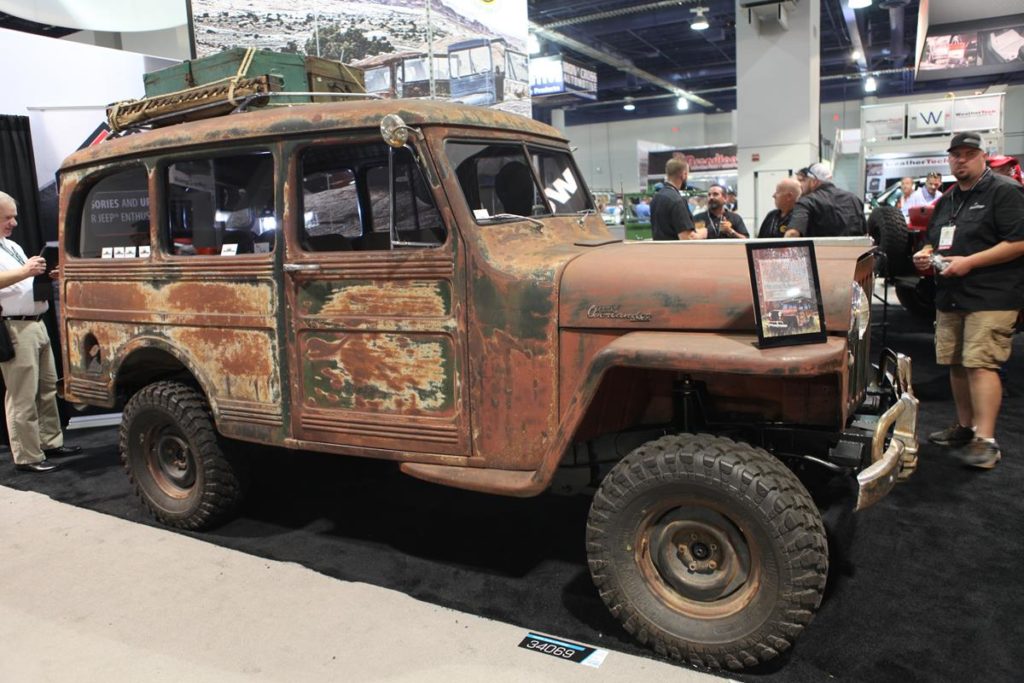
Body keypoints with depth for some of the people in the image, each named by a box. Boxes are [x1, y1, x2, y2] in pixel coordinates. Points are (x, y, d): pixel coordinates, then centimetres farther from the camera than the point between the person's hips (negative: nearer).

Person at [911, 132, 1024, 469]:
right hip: (950, 297, 8)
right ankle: (965, 426, 24)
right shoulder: (947, 200, 19)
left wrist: (969, 262, -20)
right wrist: (926, 254, 5)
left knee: (981, 364, -14)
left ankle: (985, 440, -11)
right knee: (957, 364, 12)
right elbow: (936, 241, 29)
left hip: (991, 298, -8)